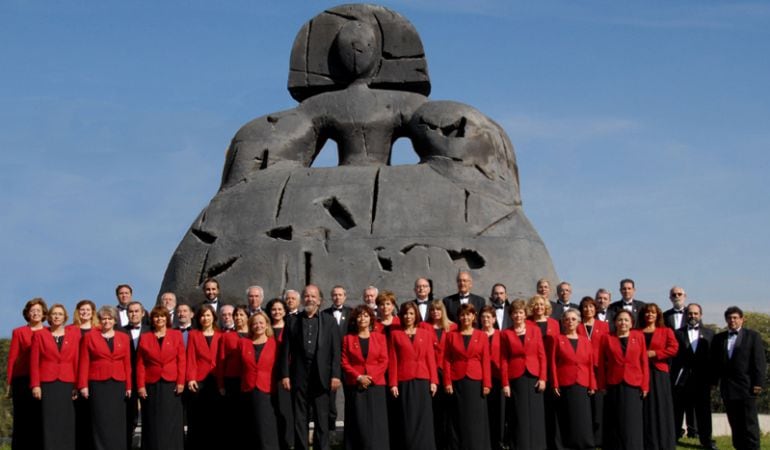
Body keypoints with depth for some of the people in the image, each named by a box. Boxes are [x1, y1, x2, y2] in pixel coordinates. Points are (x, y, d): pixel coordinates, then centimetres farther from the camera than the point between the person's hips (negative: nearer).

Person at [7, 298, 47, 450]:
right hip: (23, 381, -1)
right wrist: (9, 383, -1)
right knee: (23, 419, 0)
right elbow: (12, 358, 5)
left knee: (41, 420, 1)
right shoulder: (19, 332, 9)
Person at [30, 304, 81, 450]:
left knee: (67, 421, 0)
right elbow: (34, 362, 3)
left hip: (67, 383, 1)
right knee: (49, 421, -2)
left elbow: (77, 360, 4)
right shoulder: (40, 335, 6)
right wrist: (35, 385, -6)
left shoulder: (74, 335, 8)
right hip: (47, 383, -1)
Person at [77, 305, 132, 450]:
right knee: (100, 421, -2)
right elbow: (84, 363, 1)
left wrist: (129, 386, 3)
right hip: (98, 384, -2)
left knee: (117, 420, 2)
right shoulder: (89, 337, 5)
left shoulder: (124, 338, 10)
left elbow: (127, 364, 9)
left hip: (118, 385, 2)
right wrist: (83, 385, -7)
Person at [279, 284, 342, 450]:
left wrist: (336, 375, -7)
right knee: (300, 418, 5)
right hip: (299, 377, 1)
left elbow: (335, 351, 2)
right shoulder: (293, 322, 8)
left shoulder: (329, 322, 7)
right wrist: (284, 375, -3)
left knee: (322, 418, 3)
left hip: (322, 377, -1)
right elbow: (285, 351, 5)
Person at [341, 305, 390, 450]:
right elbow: (344, 363, 1)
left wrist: (370, 377, -11)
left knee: (376, 422, -2)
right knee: (357, 422, -2)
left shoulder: (380, 337, 9)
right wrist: (358, 377, -12)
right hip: (355, 386, 0)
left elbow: (384, 361, 2)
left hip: (376, 385, 0)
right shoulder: (348, 338, 8)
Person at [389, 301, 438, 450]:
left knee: (423, 419, 0)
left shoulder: (426, 333, 9)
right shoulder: (395, 334, 5)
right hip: (404, 382, -1)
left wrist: (433, 381, -2)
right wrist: (393, 383, -7)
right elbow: (392, 360, 1)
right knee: (407, 420, 0)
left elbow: (431, 358, 6)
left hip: (422, 381, 1)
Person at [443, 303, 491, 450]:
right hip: (457, 381, 0)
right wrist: (447, 382, -6)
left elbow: (485, 361, 1)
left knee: (476, 418, 1)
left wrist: (487, 383, -6)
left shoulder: (482, 336, 4)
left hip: (476, 381, 0)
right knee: (458, 418, 3)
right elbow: (447, 360, 2)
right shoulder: (451, 335, 5)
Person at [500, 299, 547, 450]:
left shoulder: (535, 330, 6)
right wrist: (505, 383, -6)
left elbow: (542, 356, 4)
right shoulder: (506, 334, 4)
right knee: (518, 417, 0)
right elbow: (503, 360, 1)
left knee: (535, 416, 2)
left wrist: (542, 378, -5)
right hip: (515, 379, -1)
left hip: (533, 378, 1)